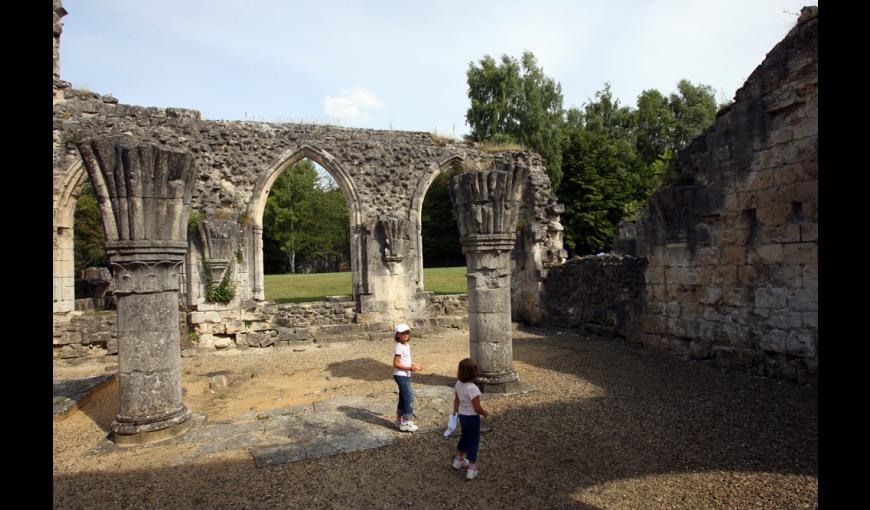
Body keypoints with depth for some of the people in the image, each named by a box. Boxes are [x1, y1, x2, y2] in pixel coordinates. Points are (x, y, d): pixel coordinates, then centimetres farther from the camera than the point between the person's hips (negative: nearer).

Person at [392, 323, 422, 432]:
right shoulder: (399, 347, -19)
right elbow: (396, 364, -22)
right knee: (409, 398, -6)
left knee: (403, 398, 17)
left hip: (405, 375, 9)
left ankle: (399, 420, 29)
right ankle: (405, 423, 3)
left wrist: (414, 365, 8)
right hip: (401, 376, -9)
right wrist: (410, 368, -27)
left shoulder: (406, 346, 9)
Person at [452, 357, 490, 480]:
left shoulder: (458, 384, -7)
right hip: (472, 417, -7)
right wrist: (485, 413, -4)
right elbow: (477, 409, -23)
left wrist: (455, 413, 18)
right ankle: (472, 469, 16)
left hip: (462, 415, 7)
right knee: (473, 441, 9)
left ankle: (459, 459, 44)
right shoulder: (473, 389, -29)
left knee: (465, 437, 28)